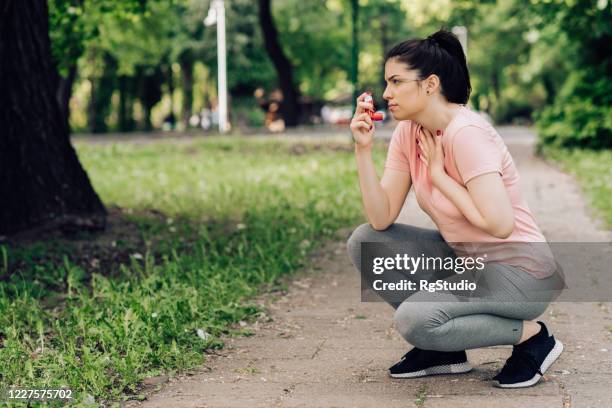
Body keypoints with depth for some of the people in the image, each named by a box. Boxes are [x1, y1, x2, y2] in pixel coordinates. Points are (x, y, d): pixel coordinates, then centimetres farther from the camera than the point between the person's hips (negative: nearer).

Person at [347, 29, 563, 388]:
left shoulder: (467, 133, -22)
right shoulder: (408, 133, 1)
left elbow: (499, 224, -30)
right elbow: (382, 219, -6)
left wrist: (438, 173, -20)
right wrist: (363, 149, -14)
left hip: (518, 272, -8)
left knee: (414, 320, -27)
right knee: (364, 242, -4)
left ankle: (531, 335, -4)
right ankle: (443, 351, 6)